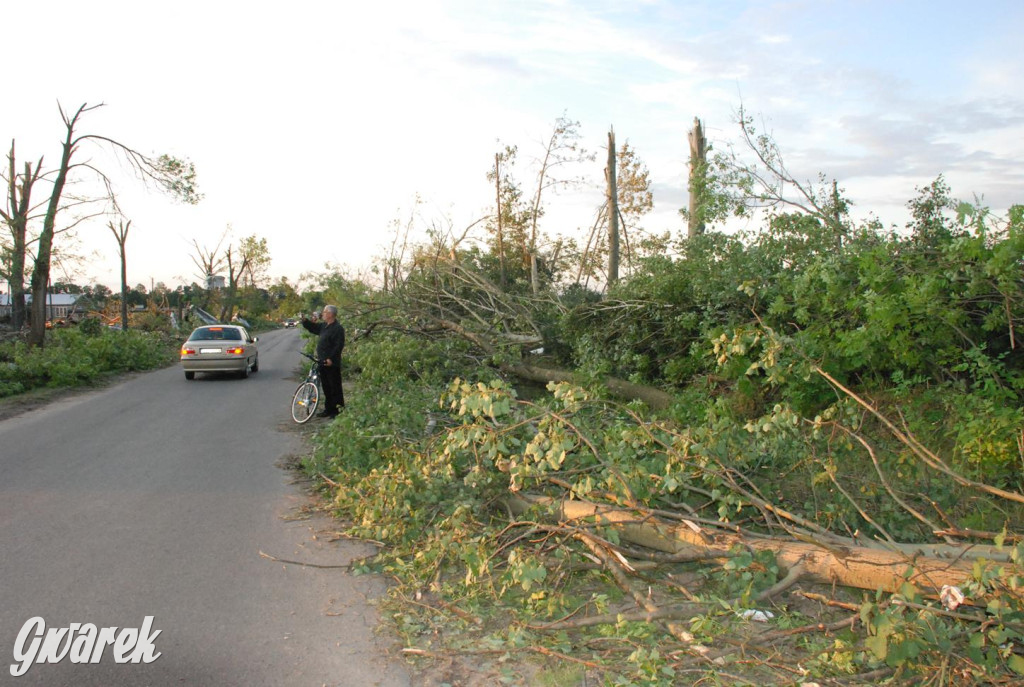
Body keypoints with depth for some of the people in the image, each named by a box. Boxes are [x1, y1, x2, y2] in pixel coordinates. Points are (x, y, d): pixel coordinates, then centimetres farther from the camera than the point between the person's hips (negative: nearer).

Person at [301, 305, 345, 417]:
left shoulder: (338, 328, -13)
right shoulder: (324, 326, 14)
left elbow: (339, 345, -19)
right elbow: (312, 328, 28)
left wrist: (331, 358, -23)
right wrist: (305, 320, 11)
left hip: (332, 363, -9)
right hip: (323, 362, 9)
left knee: (335, 387, -3)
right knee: (326, 387, 14)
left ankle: (338, 409, 3)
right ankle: (329, 409, 22)